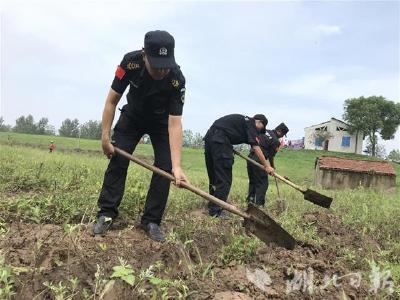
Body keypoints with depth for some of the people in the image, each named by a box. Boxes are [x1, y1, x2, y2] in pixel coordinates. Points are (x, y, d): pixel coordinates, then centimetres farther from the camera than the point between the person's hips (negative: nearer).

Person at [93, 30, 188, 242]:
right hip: (132, 116, 1)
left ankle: (151, 221, -1)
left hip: (161, 121, -1)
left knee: (165, 167, -13)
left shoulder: (177, 79, -35)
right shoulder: (130, 62, -31)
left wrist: (176, 166, -45)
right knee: (117, 160, -8)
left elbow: (174, 124, -37)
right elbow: (112, 101, -19)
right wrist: (105, 137, -22)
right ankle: (106, 214, 5)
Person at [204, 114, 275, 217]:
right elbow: (255, 147, -4)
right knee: (224, 179, -4)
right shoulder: (250, 123, 2)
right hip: (220, 141, -9)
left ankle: (212, 208, 22)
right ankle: (216, 210, -3)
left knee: (214, 176, 14)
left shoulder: (242, 120, 27)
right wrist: (267, 166, 0)